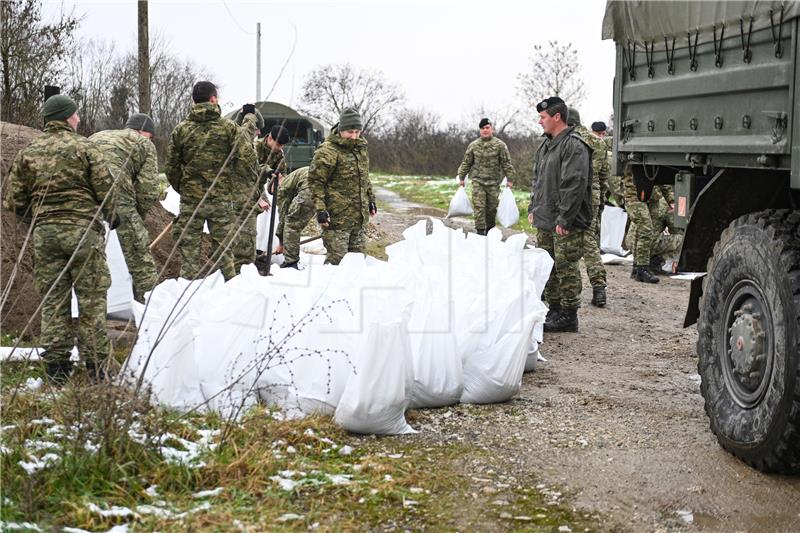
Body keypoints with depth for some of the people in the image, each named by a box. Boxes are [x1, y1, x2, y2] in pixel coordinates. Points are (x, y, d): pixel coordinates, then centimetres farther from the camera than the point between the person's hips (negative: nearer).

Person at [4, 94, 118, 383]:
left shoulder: (27, 153, 8)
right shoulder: (84, 147, -4)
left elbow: (15, 201, 8)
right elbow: (106, 188, -6)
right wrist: (110, 217, 12)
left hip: (44, 233, 4)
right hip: (83, 230, -4)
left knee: (53, 300, 9)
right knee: (91, 299, 3)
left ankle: (56, 366, 10)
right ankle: (95, 364, 4)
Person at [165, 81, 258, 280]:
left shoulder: (180, 130, 0)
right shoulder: (229, 127, -6)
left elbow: (171, 166, 5)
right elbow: (246, 158, -8)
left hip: (190, 199, 1)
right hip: (222, 198, 0)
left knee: (188, 249, 7)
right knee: (223, 249, 9)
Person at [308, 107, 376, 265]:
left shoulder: (361, 148, 14)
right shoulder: (328, 151, -12)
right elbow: (315, 181, -13)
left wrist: (371, 200, 25)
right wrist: (320, 209, -17)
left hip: (359, 217, 8)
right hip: (337, 217, -8)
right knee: (337, 258, -9)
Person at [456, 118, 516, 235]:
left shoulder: (500, 145, -1)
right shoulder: (473, 145, 5)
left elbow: (506, 163, -1)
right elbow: (466, 163, 11)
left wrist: (509, 179, -5)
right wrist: (461, 178, 10)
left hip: (493, 182, 0)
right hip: (478, 181, 0)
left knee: (492, 207, 7)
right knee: (479, 207, -9)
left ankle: (489, 230, 24)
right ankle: (480, 231, -8)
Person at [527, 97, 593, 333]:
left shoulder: (574, 146, -14)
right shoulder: (545, 145, 16)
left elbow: (574, 185, -20)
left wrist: (564, 219, -22)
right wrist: (533, 209, 16)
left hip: (567, 224, -9)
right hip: (545, 221, 9)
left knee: (566, 268, -4)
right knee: (548, 268, 14)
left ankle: (568, 316, 4)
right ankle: (554, 311, 25)